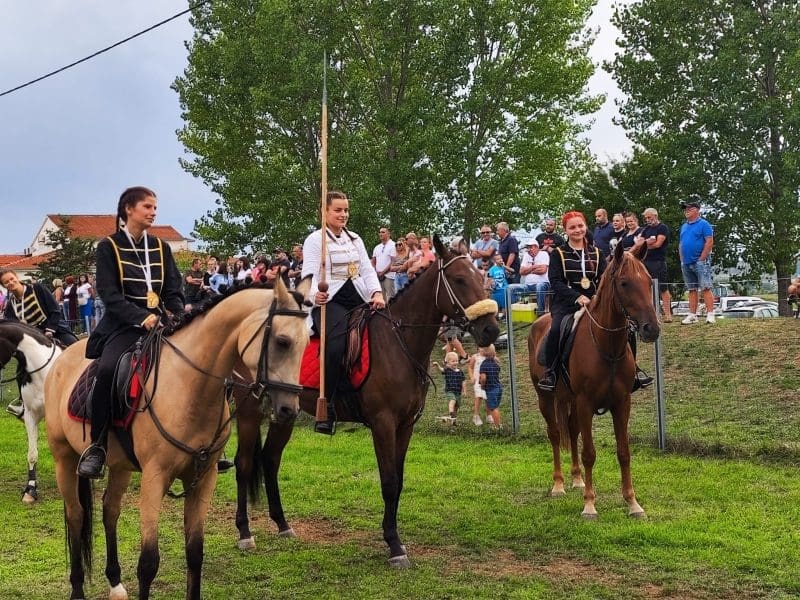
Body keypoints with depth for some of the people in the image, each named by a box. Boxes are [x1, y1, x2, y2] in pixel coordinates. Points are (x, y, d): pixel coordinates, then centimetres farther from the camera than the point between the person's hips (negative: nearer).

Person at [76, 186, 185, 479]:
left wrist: (179, 317, -9)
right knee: (108, 369, -33)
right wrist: (142, 317, -20)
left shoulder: (161, 248, 16)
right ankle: (96, 445, -21)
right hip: (124, 325, -4)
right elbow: (110, 295, -6)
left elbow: (173, 292, 12)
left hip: (161, 323, 5)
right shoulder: (109, 247, 3)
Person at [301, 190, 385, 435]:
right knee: (337, 346, -32)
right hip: (329, 301, -6)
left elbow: (367, 269, 12)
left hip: (359, 300, 6)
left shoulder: (355, 239, 20)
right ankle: (326, 410, -28)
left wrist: (377, 293, -8)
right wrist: (315, 294, -32)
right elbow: (310, 273, -9)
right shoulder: (315, 240, 3)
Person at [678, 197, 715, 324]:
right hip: (686, 263, 7)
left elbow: (709, 242, -11)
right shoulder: (684, 226, 18)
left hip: (700, 262, -7)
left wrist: (701, 259, -14)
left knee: (706, 288, -10)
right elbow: (681, 245, 22)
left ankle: (710, 314, -13)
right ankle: (692, 315, 11)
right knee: (691, 290, 9)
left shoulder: (703, 224, -4)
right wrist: (682, 260, 10)